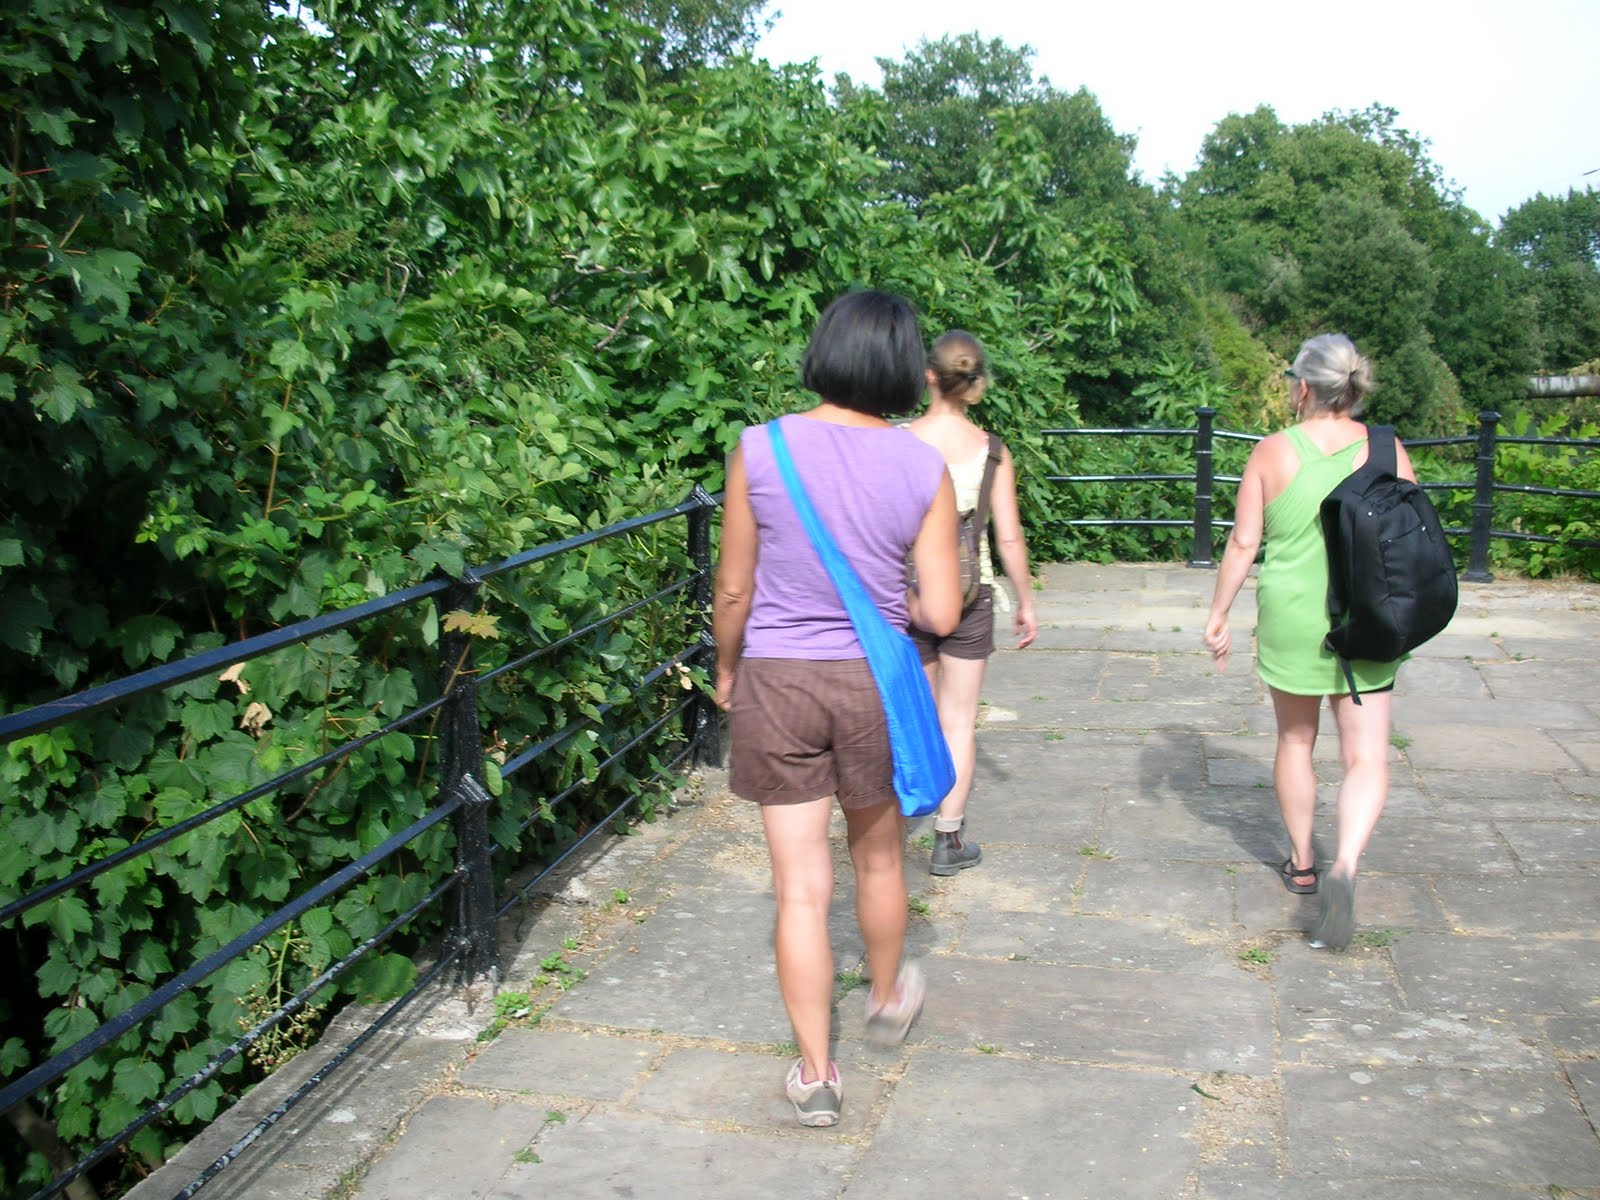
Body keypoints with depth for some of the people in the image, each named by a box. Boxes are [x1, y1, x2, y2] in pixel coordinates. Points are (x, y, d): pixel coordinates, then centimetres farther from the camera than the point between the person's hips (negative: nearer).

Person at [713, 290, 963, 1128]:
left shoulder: (760, 450, -10)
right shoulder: (923, 469, -9)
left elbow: (732, 590, -5)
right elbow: (942, 614, -8)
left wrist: (726, 668, 13)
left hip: (776, 680, -1)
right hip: (874, 680, 1)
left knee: (800, 886, 8)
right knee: (878, 857, 24)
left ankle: (814, 1075, 17)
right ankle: (887, 1000, 47)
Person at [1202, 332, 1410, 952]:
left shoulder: (1273, 452, -6)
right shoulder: (1388, 452, -3)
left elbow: (1243, 544, -5)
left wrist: (1218, 613, 6)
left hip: (1291, 620, 0)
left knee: (1295, 741, 19)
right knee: (1366, 757, 3)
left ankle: (1302, 863, 33)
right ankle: (1344, 867, -19)